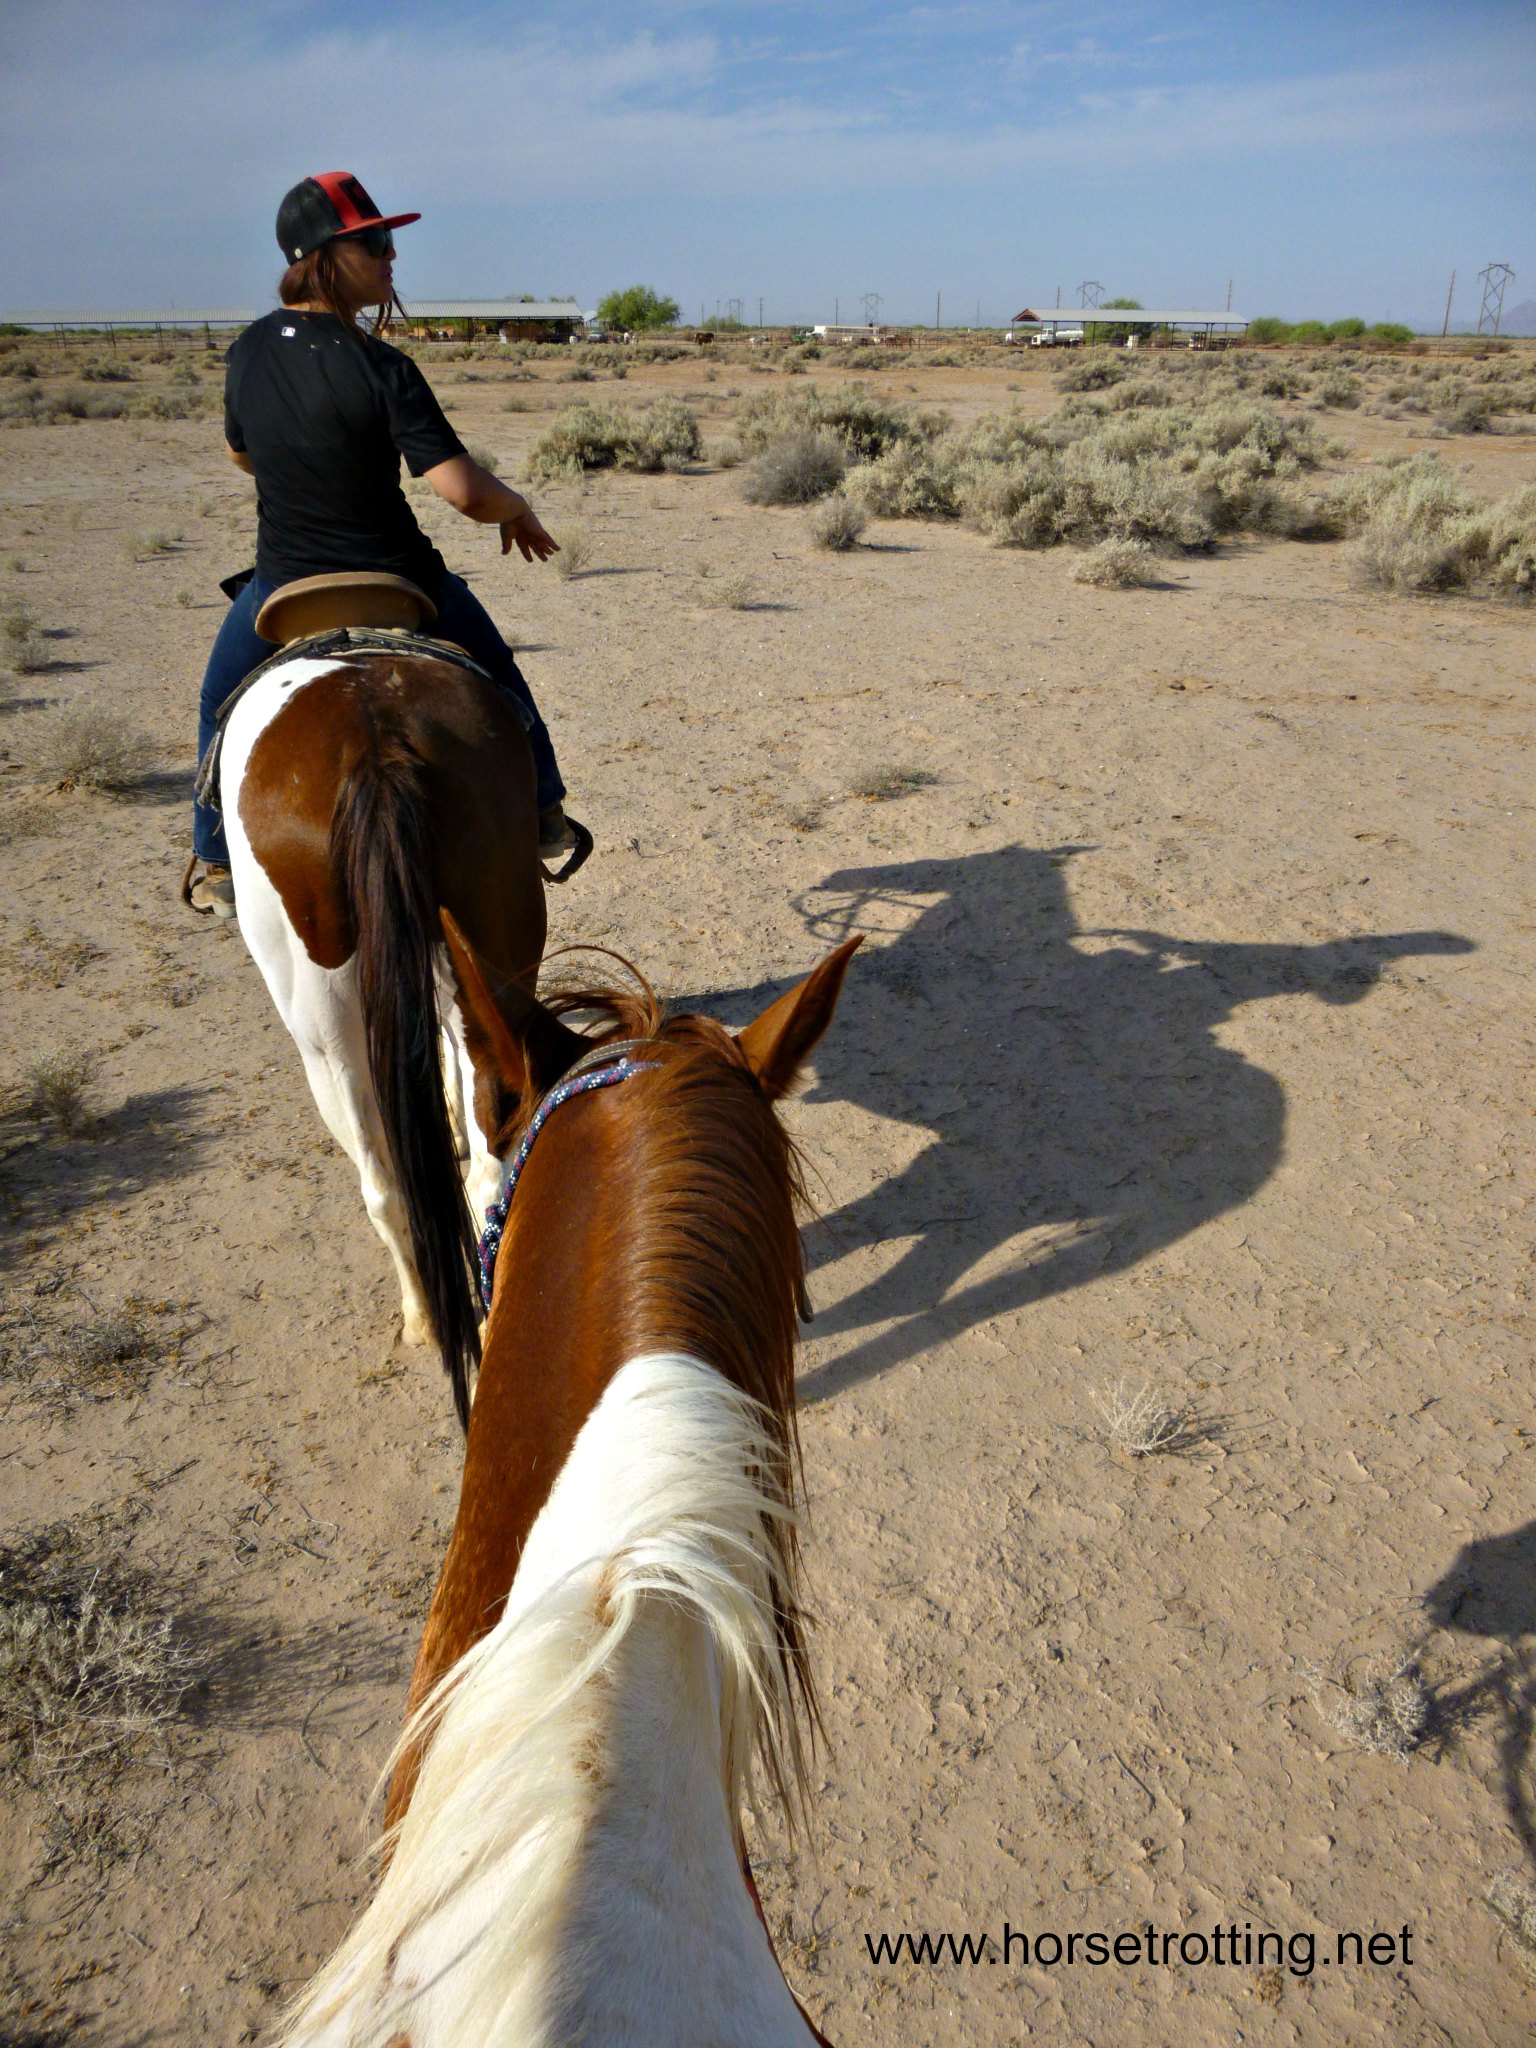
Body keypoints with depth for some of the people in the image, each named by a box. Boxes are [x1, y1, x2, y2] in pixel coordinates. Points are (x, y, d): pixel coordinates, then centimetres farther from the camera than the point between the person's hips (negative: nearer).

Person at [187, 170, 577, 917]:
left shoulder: (247, 351, -1)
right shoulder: (380, 367, -18)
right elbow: (463, 490, -24)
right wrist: (519, 511, -3)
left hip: (284, 587, 4)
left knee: (222, 703, 27)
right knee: (493, 672, 24)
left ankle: (216, 867, 28)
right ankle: (542, 813, 33)